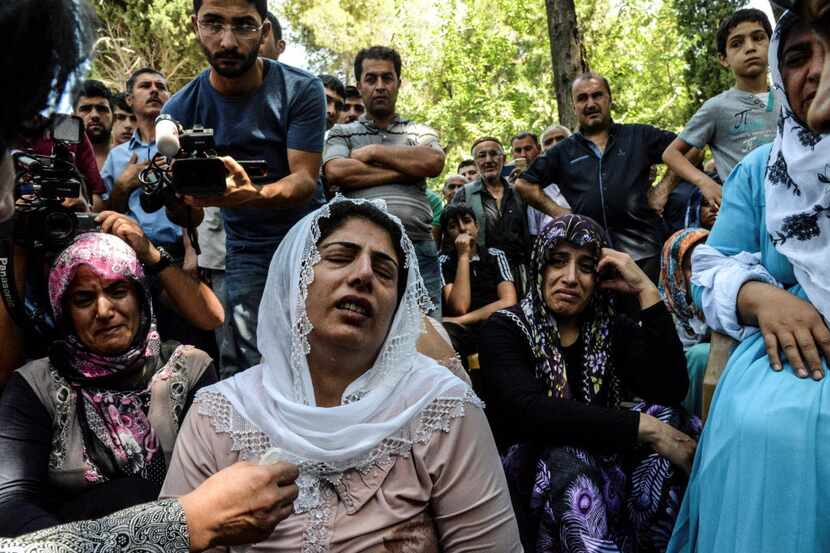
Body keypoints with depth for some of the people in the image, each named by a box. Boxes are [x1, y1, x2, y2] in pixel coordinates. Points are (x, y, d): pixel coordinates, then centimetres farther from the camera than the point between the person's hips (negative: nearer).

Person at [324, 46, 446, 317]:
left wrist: (373, 152, 2)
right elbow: (335, 172, -5)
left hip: (418, 248, 1)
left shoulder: (420, 132, 20)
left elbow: (434, 163, -2)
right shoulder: (342, 133, 17)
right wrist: (406, 169, -1)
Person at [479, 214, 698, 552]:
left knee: (666, 418, -21)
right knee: (568, 458, -36)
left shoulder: (613, 329, 6)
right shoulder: (504, 330, -8)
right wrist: (646, 428, -31)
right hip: (530, 471, -4)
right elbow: (529, 411, -27)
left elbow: (670, 391, -12)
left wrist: (646, 290, -13)